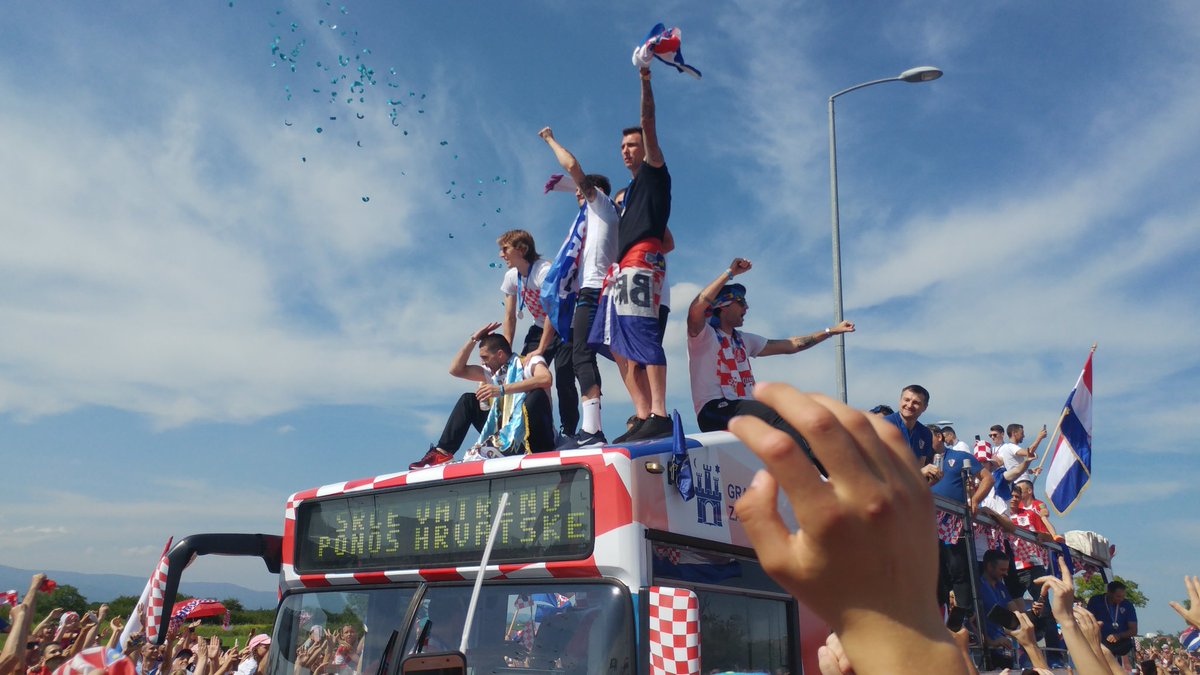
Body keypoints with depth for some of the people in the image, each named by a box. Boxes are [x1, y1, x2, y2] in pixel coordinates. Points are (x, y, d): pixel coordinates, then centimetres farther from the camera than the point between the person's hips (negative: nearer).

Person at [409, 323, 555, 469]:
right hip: (507, 431, 6)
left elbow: (546, 379, -30)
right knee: (468, 400, 4)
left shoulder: (529, 362, -6)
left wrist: (502, 389, -34)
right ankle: (443, 453, -6)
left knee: (537, 394, -32)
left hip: (535, 435, -6)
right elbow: (455, 369, 15)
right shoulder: (493, 372, 15)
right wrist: (473, 339, 7)